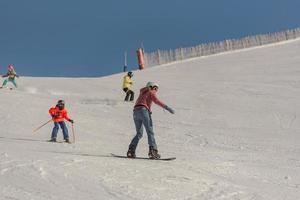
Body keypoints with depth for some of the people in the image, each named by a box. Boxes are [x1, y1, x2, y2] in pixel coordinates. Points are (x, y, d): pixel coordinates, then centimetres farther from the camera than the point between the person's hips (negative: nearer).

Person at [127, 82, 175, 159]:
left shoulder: (142, 93, 32)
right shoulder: (151, 92, 10)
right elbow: (156, 101, -6)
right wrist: (167, 107, -14)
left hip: (135, 112, 7)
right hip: (143, 110, -7)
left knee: (139, 134, 15)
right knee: (150, 132, -9)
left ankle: (131, 151, 2)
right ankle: (153, 151, -22)